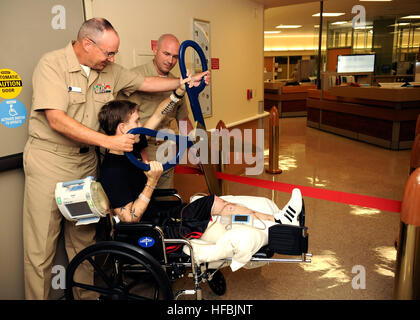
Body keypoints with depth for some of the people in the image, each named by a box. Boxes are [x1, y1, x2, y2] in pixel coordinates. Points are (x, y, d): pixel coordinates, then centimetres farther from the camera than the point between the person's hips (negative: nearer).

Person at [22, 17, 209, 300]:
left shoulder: (109, 71, 6)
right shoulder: (52, 65, -14)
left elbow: (145, 83, 17)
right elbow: (57, 120, -24)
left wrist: (186, 82, 11)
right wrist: (108, 141, -28)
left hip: (86, 160, 6)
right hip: (49, 160, -5)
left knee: (84, 239, 13)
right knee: (40, 247, 2)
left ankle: (86, 294, 28)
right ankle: (37, 297, 21)